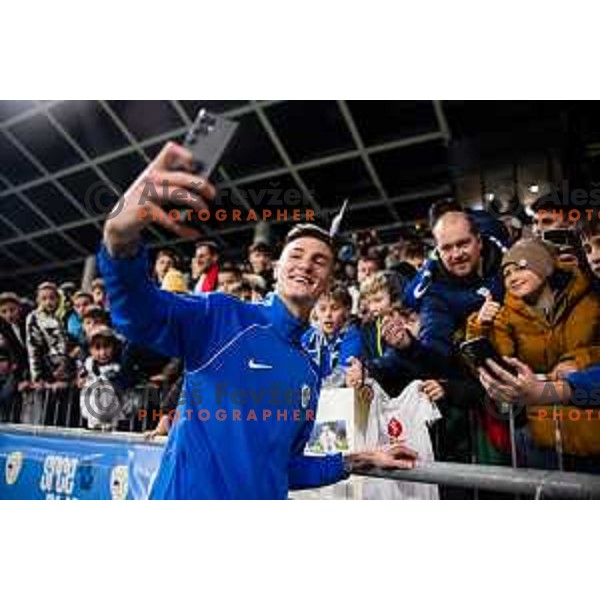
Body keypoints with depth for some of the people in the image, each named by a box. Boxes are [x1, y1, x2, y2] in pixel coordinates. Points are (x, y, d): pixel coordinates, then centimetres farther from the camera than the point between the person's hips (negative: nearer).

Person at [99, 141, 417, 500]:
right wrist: (122, 238, -44)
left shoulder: (311, 373, 9)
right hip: (191, 492, -6)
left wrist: (358, 461, 10)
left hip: (263, 493, 6)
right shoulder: (224, 316, -8)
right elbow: (141, 314, -25)